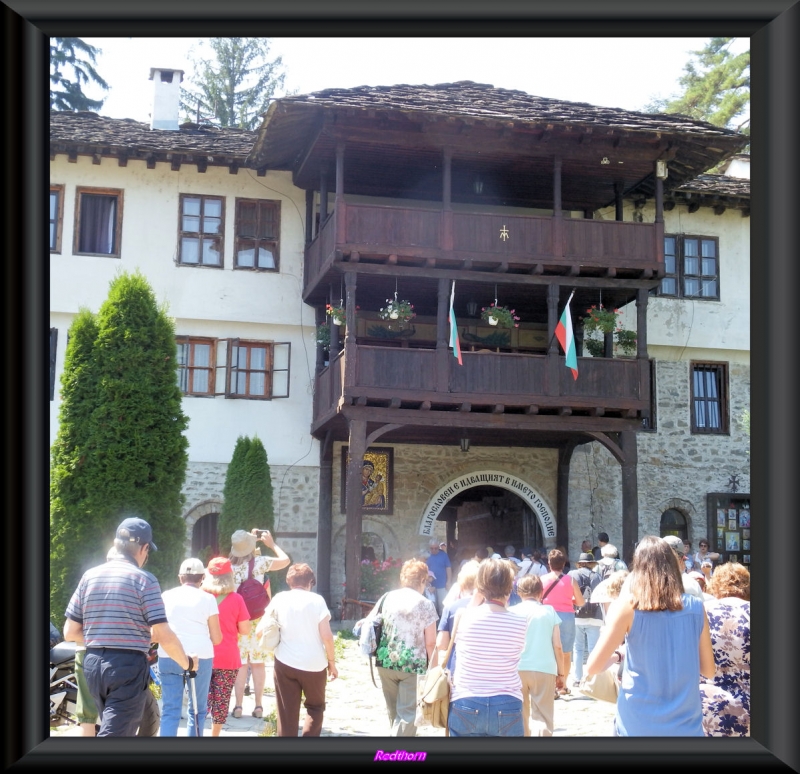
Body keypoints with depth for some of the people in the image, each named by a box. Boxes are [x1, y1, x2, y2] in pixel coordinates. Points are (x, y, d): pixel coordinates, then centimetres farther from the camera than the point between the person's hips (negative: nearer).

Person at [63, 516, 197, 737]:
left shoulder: (89, 576, 7)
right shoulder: (144, 580, -9)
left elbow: (70, 633, 7)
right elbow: (165, 637, -13)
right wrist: (188, 663, 3)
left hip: (93, 664, 6)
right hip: (128, 666, -6)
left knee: (122, 731, 22)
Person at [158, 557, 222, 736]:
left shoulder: (166, 596, 9)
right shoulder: (207, 599, 2)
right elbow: (216, 639, 4)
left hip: (168, 657, 2)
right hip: (199, 657, -2)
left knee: (170, 710, 2)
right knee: (197, 710, 10)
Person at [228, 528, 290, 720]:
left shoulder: (229, 565, -6)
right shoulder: (260, 563, -9)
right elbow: (285, 560, 2)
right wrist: (271, 544, 17)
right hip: (258, 619, -1)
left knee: (240, 664, 7)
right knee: (258, 663, 8)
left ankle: (238, 706, 7)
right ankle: (258, 706, 9)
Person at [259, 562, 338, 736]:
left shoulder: (279, 598, 3)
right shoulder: (317, 600, -3)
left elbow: (259, 632, 2)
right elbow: (326, 636, -8)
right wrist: (332, 662, 3)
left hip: (285, 663, 1)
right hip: (314, 664, -1)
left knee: (287, 714, 8)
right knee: (315, 707, 19)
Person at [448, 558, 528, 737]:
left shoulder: (464, 615, -7)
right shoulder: (520, 623, -7)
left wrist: (475, 602, 12)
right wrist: (502, 605, 10)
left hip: (466, 707, 0)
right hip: (507, 708, 0)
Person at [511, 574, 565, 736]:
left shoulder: (513, 612, 4)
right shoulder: (549, 611, 4)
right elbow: (557, 647, 3)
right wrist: (561, 673, 12)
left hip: (518, 669, 1)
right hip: (544, 669, -1)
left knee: (521, 716, 16)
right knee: (542, 716, 1)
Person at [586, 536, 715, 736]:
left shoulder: (628, 605, -9)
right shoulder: (695, 607, -1)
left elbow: (593, 667, -7)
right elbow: (708, 670, 9)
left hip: (638, 726, -2)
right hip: (687, 726, 2)